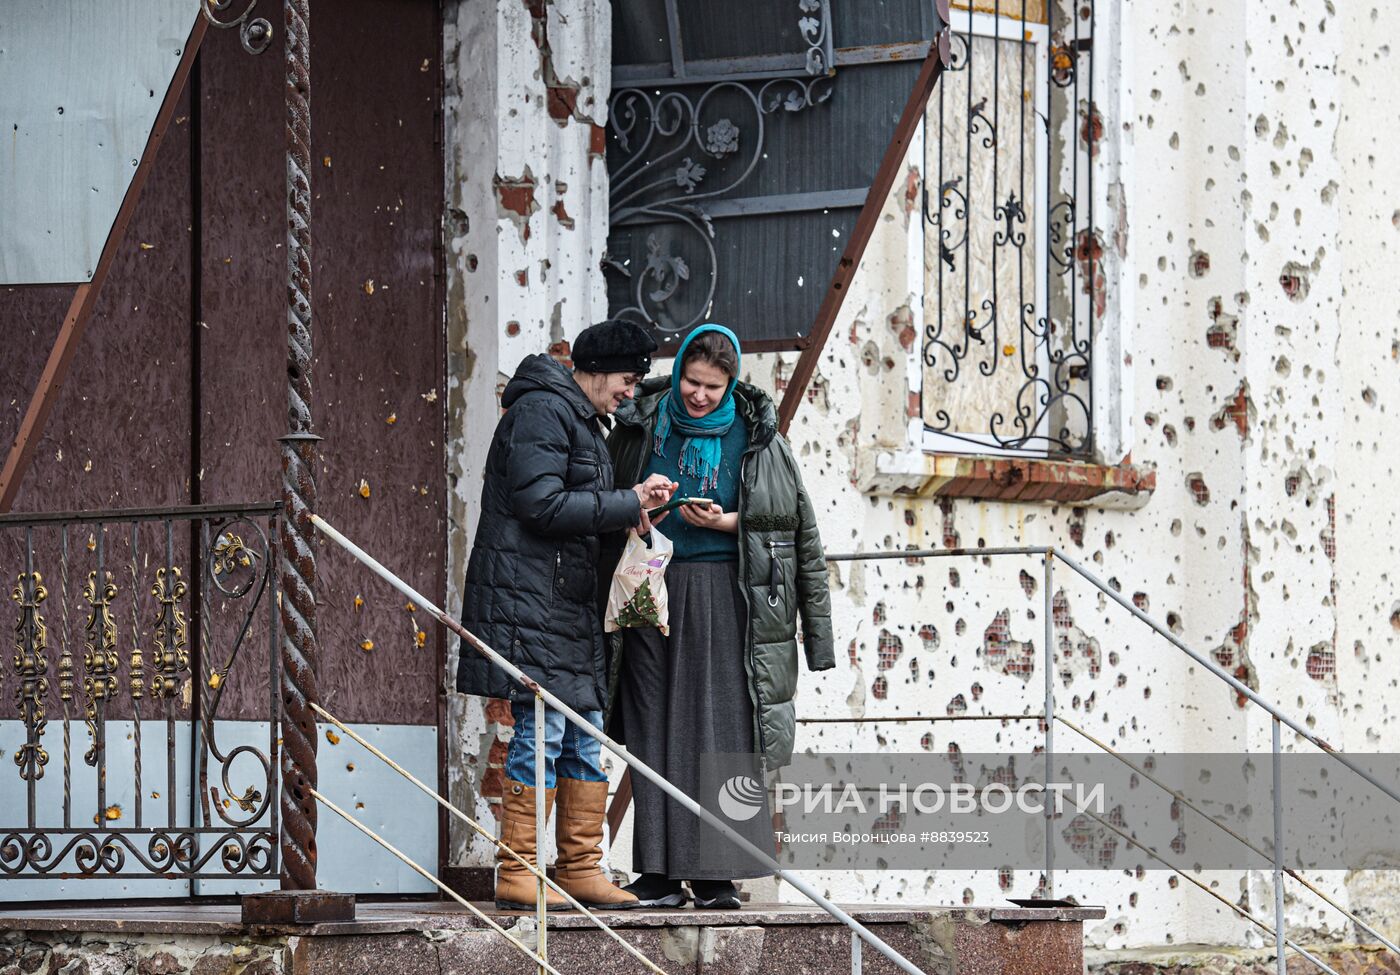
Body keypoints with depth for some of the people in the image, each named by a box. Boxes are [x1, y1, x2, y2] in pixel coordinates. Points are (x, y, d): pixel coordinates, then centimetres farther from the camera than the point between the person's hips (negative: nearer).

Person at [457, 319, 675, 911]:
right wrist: (626, 507, -14)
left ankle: (581, 869, 13)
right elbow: (541, 504, -19)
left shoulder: (581, 421, 23)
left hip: (569, 604, 10)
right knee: (542, 729, -12)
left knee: (585, 735, 9)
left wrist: (630, 500, 9)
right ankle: (517, 877, -10)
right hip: (528, 594, -10)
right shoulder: (542, 411, -10)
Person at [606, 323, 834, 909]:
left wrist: (727, 522, -9)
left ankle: (717, 876, -3)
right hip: (653, 593, 2)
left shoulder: (755, 437, 4)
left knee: (723, 730, -5)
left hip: (726, 595, -1)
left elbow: (795, 522, 5)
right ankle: (660, 876, 0)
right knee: (657, 730, -1)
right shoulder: (641, 427, 7)